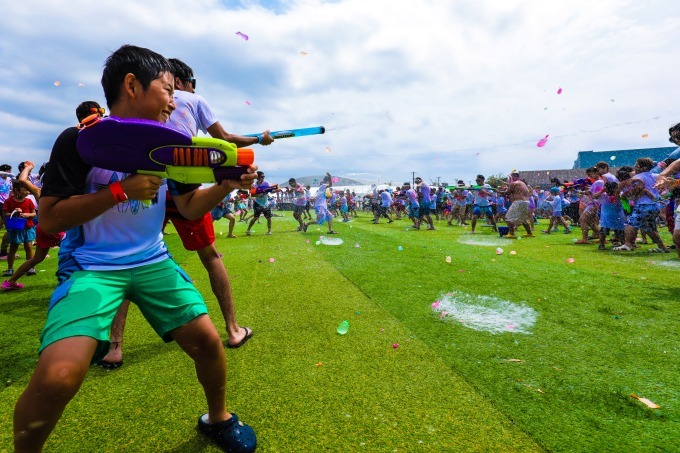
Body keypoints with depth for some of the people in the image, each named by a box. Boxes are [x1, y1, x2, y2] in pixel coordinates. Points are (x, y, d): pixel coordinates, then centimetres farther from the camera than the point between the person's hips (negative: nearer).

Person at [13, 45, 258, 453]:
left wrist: (226, 186, -11)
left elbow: (189, 208, 6)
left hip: (152, 262, 4)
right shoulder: (81, 141, -7)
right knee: (58, 376, -22)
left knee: (207, 340, -6)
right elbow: (49, 219, -11)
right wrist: (121, 190, -21)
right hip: (90, 266, -3)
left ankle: (218, 419, 23)